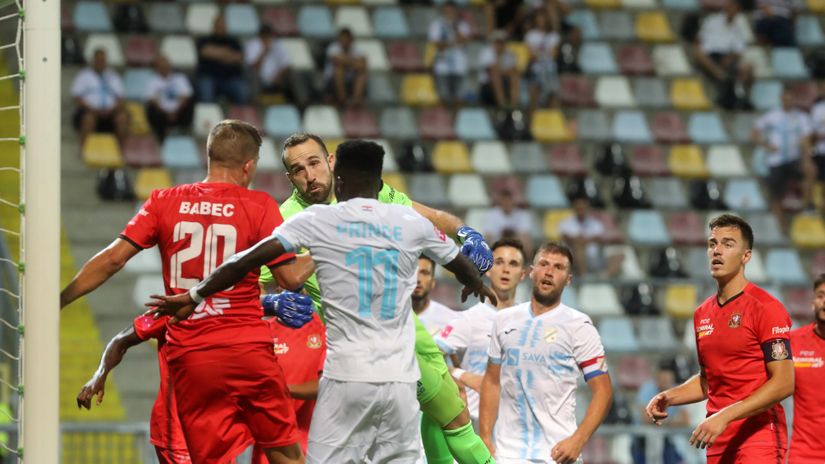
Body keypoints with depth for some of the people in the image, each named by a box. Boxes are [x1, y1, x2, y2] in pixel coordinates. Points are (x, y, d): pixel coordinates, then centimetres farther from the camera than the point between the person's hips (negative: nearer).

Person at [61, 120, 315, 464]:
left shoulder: (164, 202, 4)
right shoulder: (259, 205, -1)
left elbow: (112, 259, -2)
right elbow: (291, 278, -3)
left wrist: (57, 301, 2)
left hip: (189, 357, 2)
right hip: (250, 351, -2)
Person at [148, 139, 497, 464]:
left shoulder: (317, 221, 0)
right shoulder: (412, 223, 8)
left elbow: (247, 261, -5)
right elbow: (460, 263, 26)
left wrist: (193, 297, 6)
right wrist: (478, 286, 49)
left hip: (346, 377, -2)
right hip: (400, 379, 2)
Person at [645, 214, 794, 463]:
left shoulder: (766, 308, -9)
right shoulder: (702, 314, 14)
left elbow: (784, 383, -15)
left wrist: (725, 416, -21)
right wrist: (669, 397, 8)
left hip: (759, 442, -7)